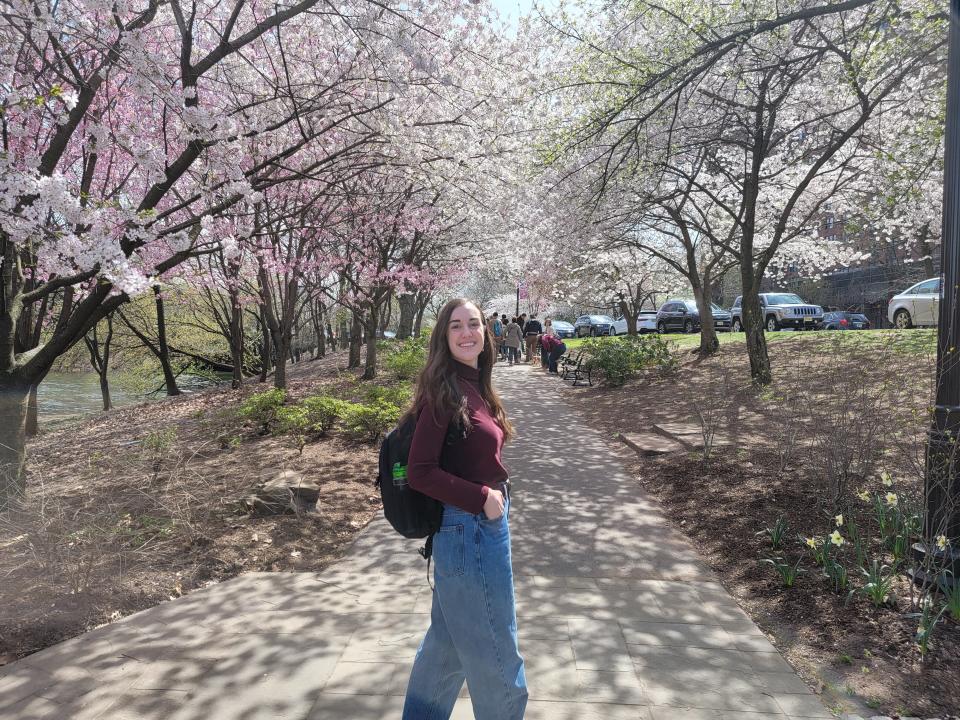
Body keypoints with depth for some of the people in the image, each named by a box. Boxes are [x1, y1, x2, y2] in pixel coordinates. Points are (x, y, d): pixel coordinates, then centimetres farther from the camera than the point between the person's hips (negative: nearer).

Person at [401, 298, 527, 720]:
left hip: (483, 525, 9)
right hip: (470, 531, -9)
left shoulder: (475, 385, 6)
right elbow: (420, 473, -22)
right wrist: (482, 498, -19)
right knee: (494, 652, 11)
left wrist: (492, 498, 7)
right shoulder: (444, 390, -20)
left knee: (449, 639, 24)